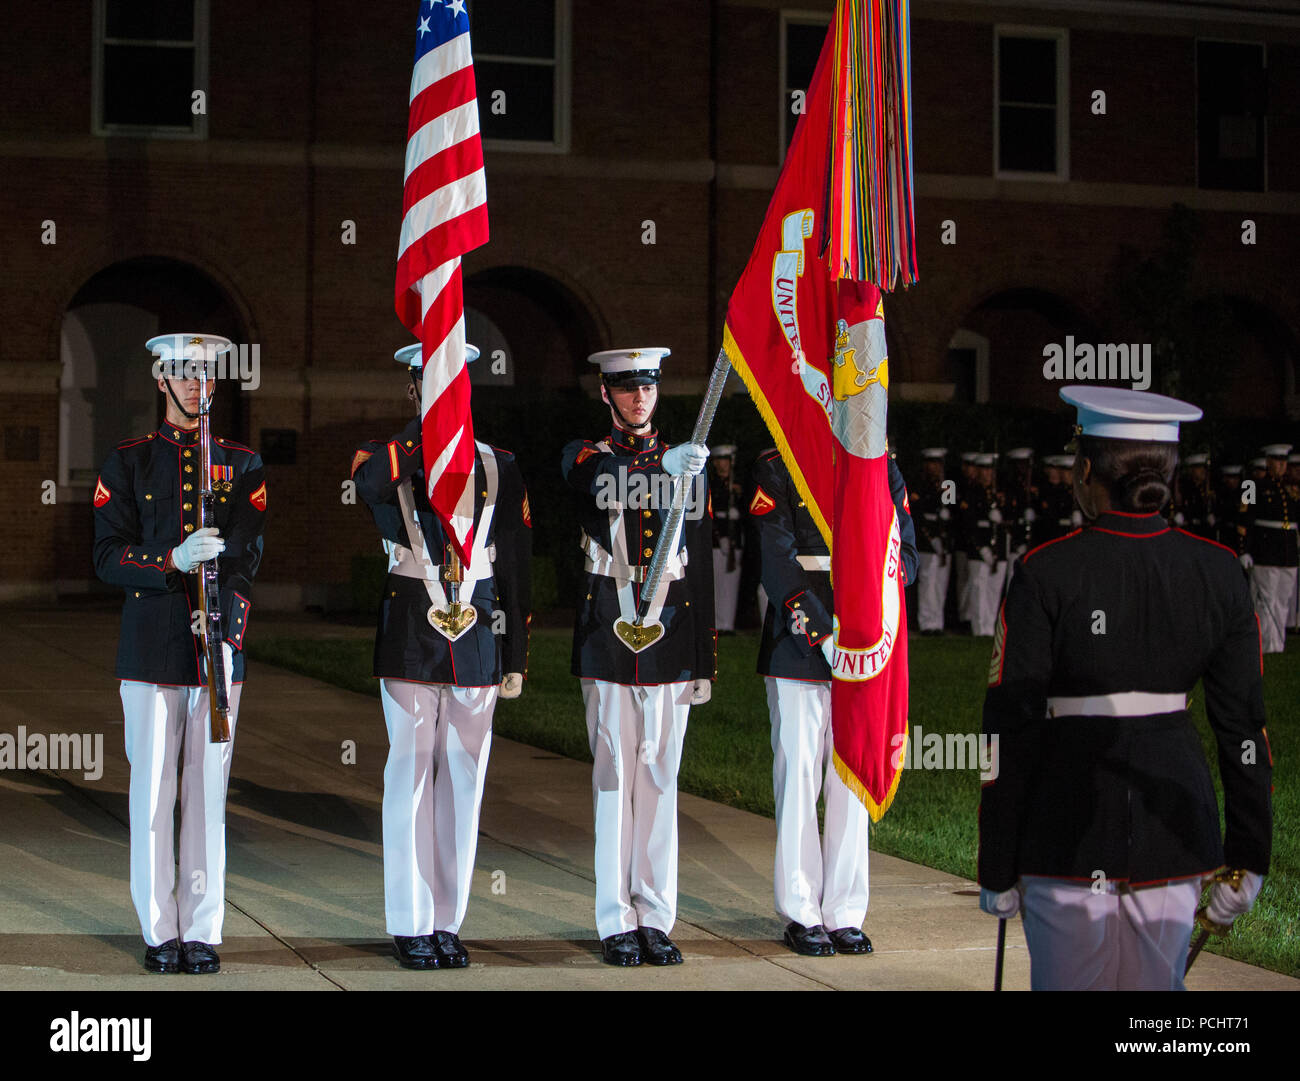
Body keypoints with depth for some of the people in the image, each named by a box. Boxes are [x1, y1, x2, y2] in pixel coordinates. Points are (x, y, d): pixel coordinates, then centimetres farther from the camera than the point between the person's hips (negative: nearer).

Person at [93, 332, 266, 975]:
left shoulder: (242, 465, 11)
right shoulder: (127, 462, 8)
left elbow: (247, 555, 1)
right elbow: (107, 556, 0)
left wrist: (229, 629, -15)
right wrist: (172, 561, -18)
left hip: (219, 648, 1)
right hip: (150, 647, -1)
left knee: (208, 792, 2)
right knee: (152, 792, 0)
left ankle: (203, 933, 7)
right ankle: (159, 932, 7)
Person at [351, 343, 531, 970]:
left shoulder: (498, 467, 9)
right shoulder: (385, 458, 3)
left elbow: (516, 568, 9)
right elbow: (369, 484, -25)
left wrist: (516, 658, 6)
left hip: (478, 639, 2)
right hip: (409, 636, -2)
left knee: (463, 779, 5)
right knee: (410, 778, 0)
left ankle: (447, 922, 14)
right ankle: (411, 925, 8)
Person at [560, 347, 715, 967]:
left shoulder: (689, 469, 11)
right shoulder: (585, 458, 5)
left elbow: (700, 573, 10)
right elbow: (602, 478, -22)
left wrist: (705, 666, 7)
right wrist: (665, 464, -41)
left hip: (671, 644, 2)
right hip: (607, 645, -2)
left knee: (660, 778, 5)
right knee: (614, 777, -1)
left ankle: (656, 918, 11)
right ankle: (617, 922, 4)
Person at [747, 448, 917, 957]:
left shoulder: (883, 469, 10)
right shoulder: (776, 469, -2)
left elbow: (906, 553, 7)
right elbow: (776, 563, -11)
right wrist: (825, 634, -18)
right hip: (800, 646, -3)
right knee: (799, 776, 1)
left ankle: (846, 913, 14)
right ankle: (801, 914, 11)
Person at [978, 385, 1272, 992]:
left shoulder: (1046, 574, -11)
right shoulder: (1217, 572, -1)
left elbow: (1010, 730, -10)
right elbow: (1243, 723, 2)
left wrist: (997, 871, -3)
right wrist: (1249, 855, 11)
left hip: (1070, 830, -3)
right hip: (1174, 824, 3)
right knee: (1157, 987, 13)